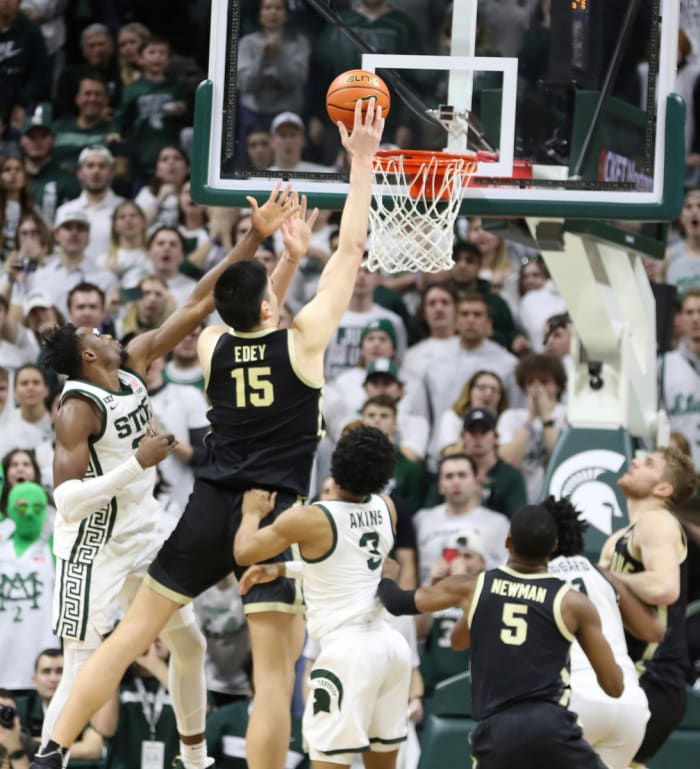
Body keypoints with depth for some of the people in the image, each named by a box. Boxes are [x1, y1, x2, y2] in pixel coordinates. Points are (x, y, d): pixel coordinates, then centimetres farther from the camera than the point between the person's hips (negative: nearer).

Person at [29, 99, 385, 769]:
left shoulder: (213, 347, 7)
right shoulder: (302, 340, -5)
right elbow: (351, 248, 0)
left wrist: (286, 258, 34)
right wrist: (363, 161, 5)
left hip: (210, 509, 4)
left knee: (132, 631, 12)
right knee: (274, 671, -4)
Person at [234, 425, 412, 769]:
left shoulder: (308, 519, -11)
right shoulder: (385, 509, 7)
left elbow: (244, 552, 1)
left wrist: (252, 513, 21)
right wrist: (281, 569, 21)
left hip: (348, 649, -7)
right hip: (390, 644, 7)